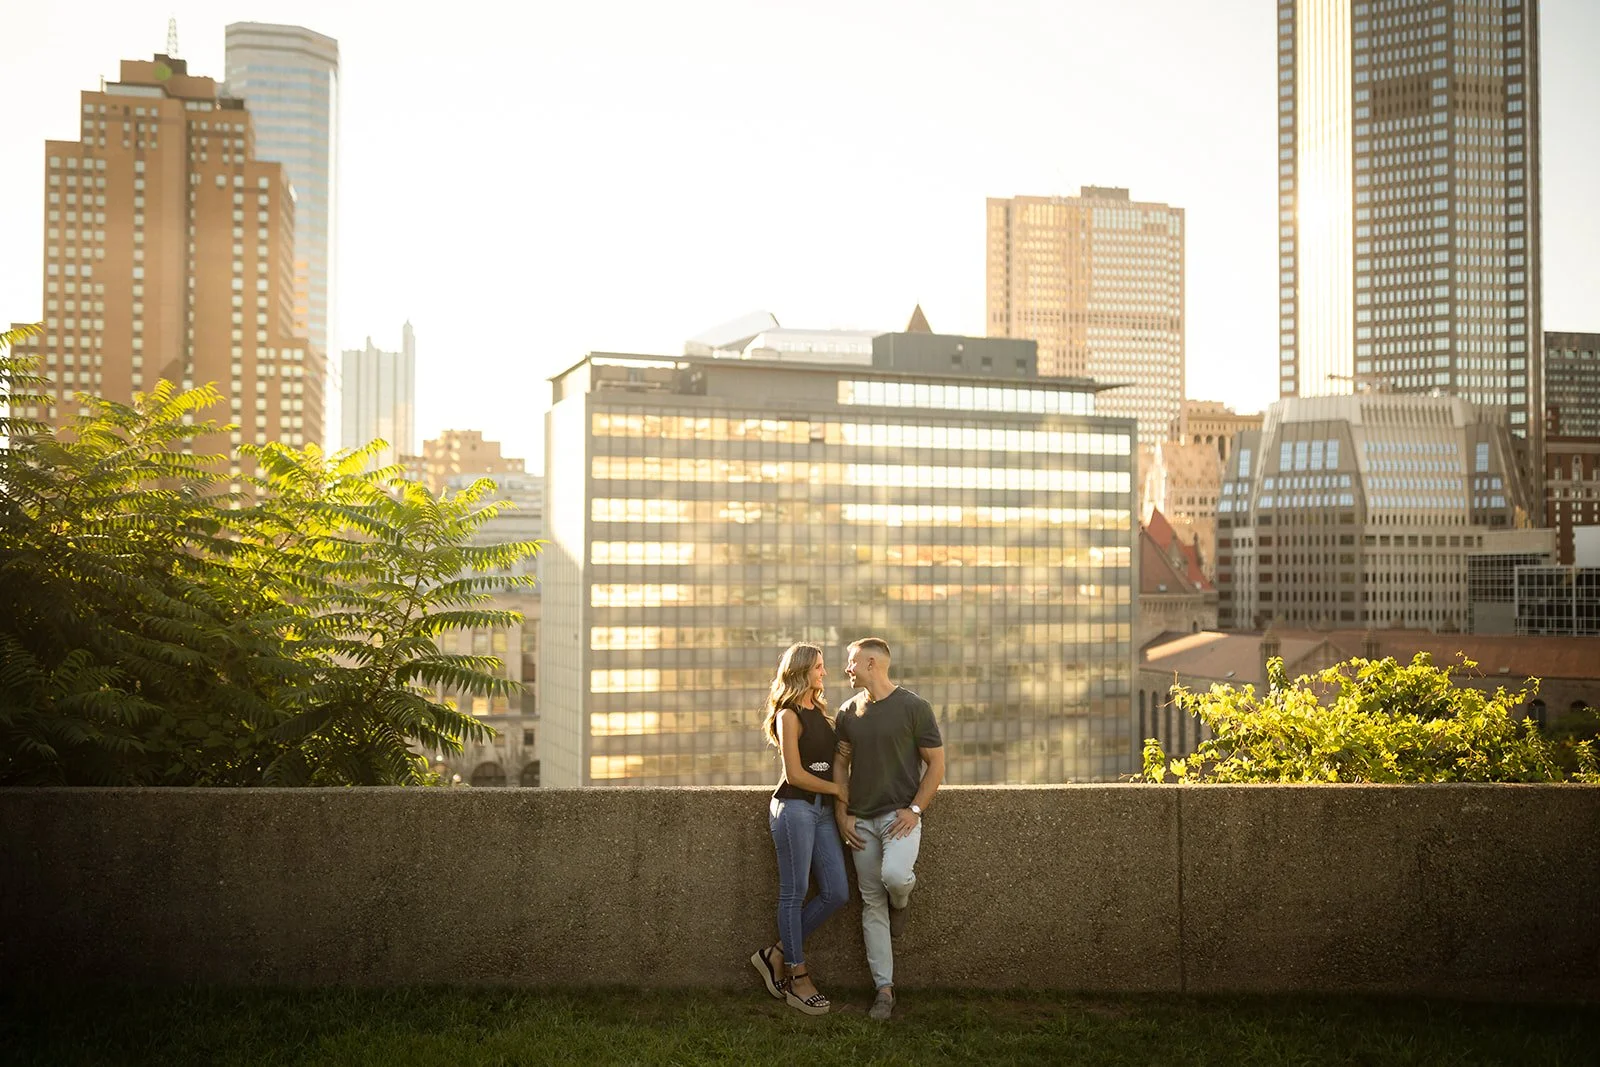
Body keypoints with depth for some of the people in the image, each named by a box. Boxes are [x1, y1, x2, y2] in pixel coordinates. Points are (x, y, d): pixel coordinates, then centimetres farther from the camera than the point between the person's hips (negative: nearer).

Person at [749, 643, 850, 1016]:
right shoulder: (789, 715, -7)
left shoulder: (819, 712, 17)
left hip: (822, 809, 8)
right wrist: (838, 789, -4)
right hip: (794, 807, -8)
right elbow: (795, 774, -12)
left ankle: (776, 956, 17)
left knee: (836, 893, 4)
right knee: (794, 894, 0)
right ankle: (797, 977, 9)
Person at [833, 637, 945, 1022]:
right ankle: (884, 988, 11)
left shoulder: (913, 707, -6)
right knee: (872, 903, 4)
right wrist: (842, 814, 3)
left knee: (894, 875, -29)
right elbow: (840, 764, 14)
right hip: (860, 819, 4)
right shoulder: (847, 712, 8)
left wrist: (915, 809, -11)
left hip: (900, 814, -4)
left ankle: (902, 901, 8)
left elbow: (936, 764, -3)